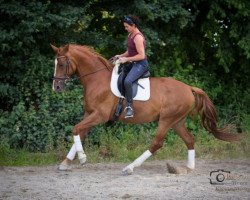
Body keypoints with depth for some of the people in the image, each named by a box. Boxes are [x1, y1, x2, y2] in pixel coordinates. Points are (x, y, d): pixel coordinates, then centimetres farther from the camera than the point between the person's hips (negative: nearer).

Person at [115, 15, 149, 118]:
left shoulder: (138, 37, -18)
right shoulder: (130, 35, 12)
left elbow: (141, 56, -22)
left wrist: (126, 59, -20)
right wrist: (121, 56, 5)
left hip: (141, 64, -11)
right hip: (133, 63, 11)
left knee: (127, 81, -33)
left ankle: (129, 106, -27)